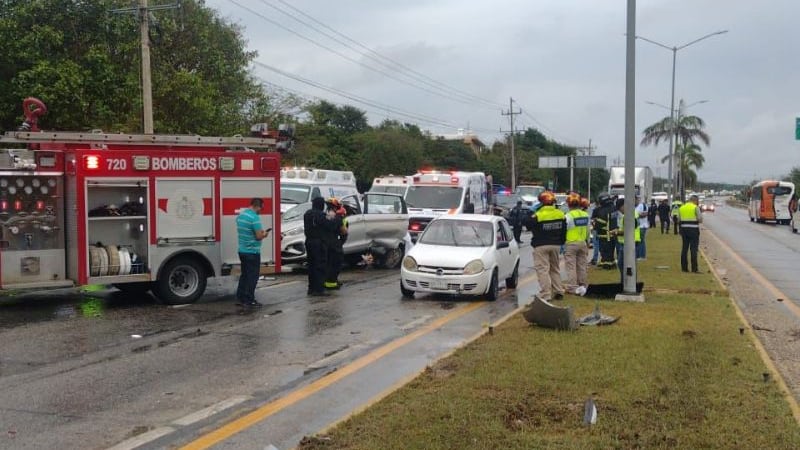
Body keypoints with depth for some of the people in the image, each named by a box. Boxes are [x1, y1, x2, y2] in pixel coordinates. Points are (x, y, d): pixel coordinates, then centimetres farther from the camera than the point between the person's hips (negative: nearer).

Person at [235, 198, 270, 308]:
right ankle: (249, 301, 2)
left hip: (242, 250, 8)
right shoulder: (254, 217, -20)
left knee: (244, 274, 17)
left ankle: (240, 298, 19)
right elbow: (259, 236, -22)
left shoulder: (240, 215, 7)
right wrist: (264, 234, 0)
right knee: (252, 277, -1)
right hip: (252, 252, -8)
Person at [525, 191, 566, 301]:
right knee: (555, 268, 19)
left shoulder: (538, 215, -16)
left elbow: (528, 225, -3)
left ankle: (545, 295, -11)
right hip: (556, 245, 6)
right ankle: (559, 292, 22)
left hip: (541, 246, -6)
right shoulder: (560, 214, 2)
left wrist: (532, 213, 4)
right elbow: (564, 230, 10)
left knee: (542, 269, -5)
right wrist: (561, 242, 22)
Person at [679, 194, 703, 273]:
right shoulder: (696, 208, -7)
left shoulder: (681, 208, 9)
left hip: (684, 229, 5)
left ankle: (684, 267, 13)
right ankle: (694, 268, -5)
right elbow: (700, 220, -6)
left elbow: (679, 219, 11)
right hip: (694, 230, -5)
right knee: (693, 249, -3)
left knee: (684, 248, 10)